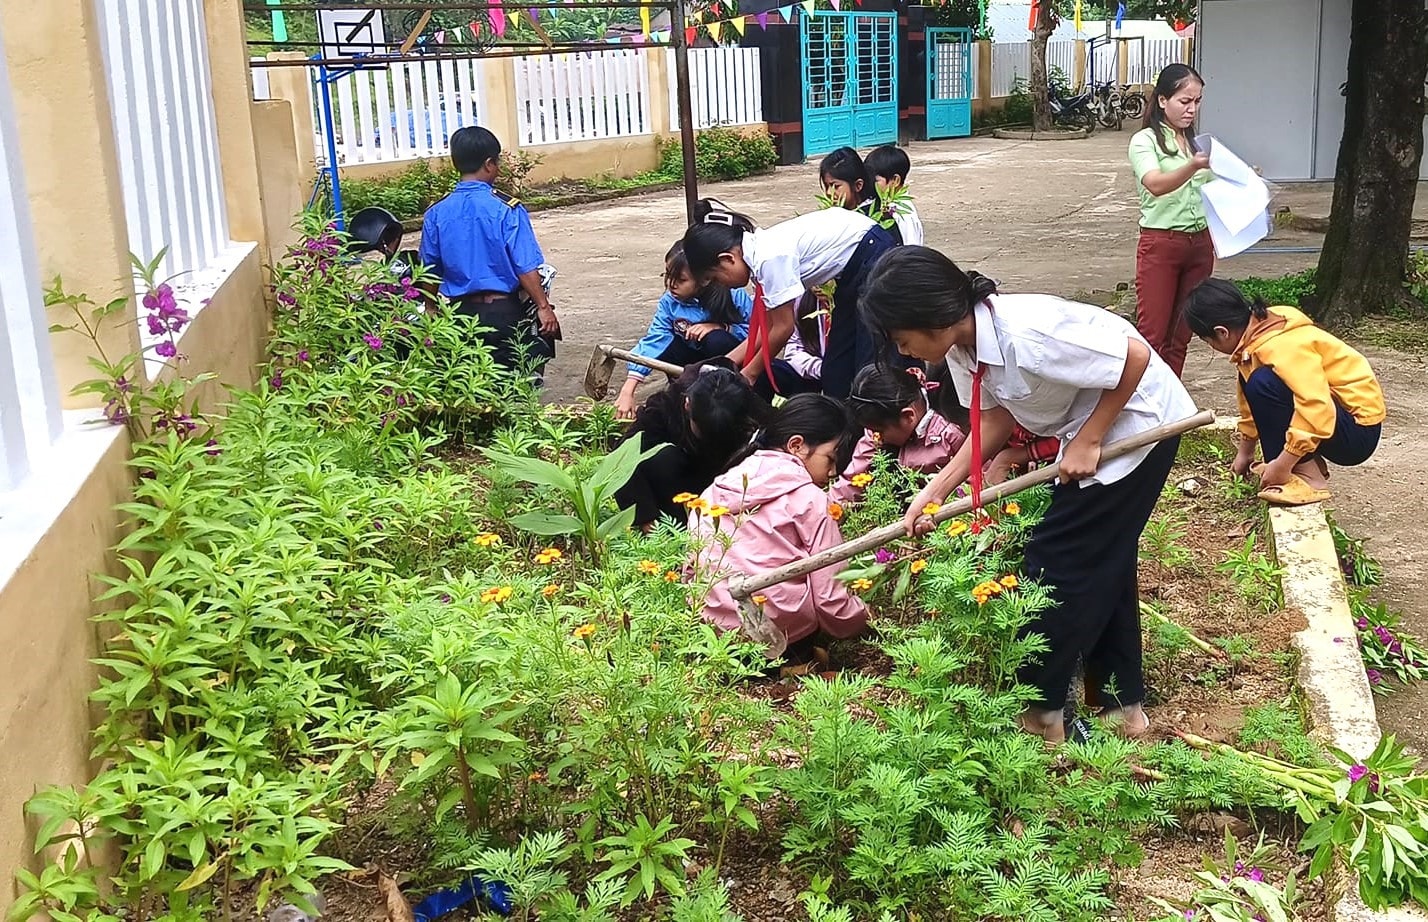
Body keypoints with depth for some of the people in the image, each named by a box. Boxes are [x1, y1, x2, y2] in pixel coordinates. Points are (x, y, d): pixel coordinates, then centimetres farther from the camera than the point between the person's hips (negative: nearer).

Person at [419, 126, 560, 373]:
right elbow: (526, 268, -14)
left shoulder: (436, 214, 0)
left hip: (459, 312, 4)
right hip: (504, 311, -4)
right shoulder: (507, 209, -11)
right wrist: (543, 307, -7)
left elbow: (429, 271, 7)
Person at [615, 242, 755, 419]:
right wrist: (628, 390, -30)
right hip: (698, 360, 3)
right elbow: (652, 342, -21)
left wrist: (720, 328, -32)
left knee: (716, 340, -34)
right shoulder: (669, 302, -15)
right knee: (665, 345, -25)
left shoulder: (734, 296, -23)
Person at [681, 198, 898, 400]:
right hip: (853, 270, 10)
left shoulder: (769, 257, -24)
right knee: (835, 368, 9)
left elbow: (783, 328, -16)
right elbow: (767, 329, 9)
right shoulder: (760, 250, 2)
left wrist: (749, 373, -3)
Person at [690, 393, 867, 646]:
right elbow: (829, 596, -6)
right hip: (778, 628, -5)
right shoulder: (810, 499, -5)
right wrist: (863, 620, 11)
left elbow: (692, 567, 11)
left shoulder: (717, 489, 11)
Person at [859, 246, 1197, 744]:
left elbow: (1135, 357, -29)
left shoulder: (1025, 336, -36)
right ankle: (1122, 703, 30)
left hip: (1135, 421, -9)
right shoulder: (963, 344, -10)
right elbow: (997, 416, 0)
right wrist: (937, 489, -6)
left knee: (1058, 558, -4)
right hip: (1090, 430, 9)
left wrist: (1086, 442, -22)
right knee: (1103, 559, 16)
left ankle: (1040, 711, 9)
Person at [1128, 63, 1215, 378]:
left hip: (1199, 243, 6)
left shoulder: (1197, 142, 14)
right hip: (1161, 243, -6)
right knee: (1152, 334, -7)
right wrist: (1193, 167, -42)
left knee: (1181, 333, 9)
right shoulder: (1145, 141, -6)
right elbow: (1156, 185, -26)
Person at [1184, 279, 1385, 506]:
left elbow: (1318, 410, -33)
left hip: (1358, 430, -10)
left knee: (1264, 384, -26)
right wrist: (1245, 451, 26)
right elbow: (1249, 396, 17)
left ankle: (1308, 478, -17)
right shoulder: (1257, 334, 3)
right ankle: (1306, 462, 11)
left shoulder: (1279, 348, -25)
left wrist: (1282, 465, -27)